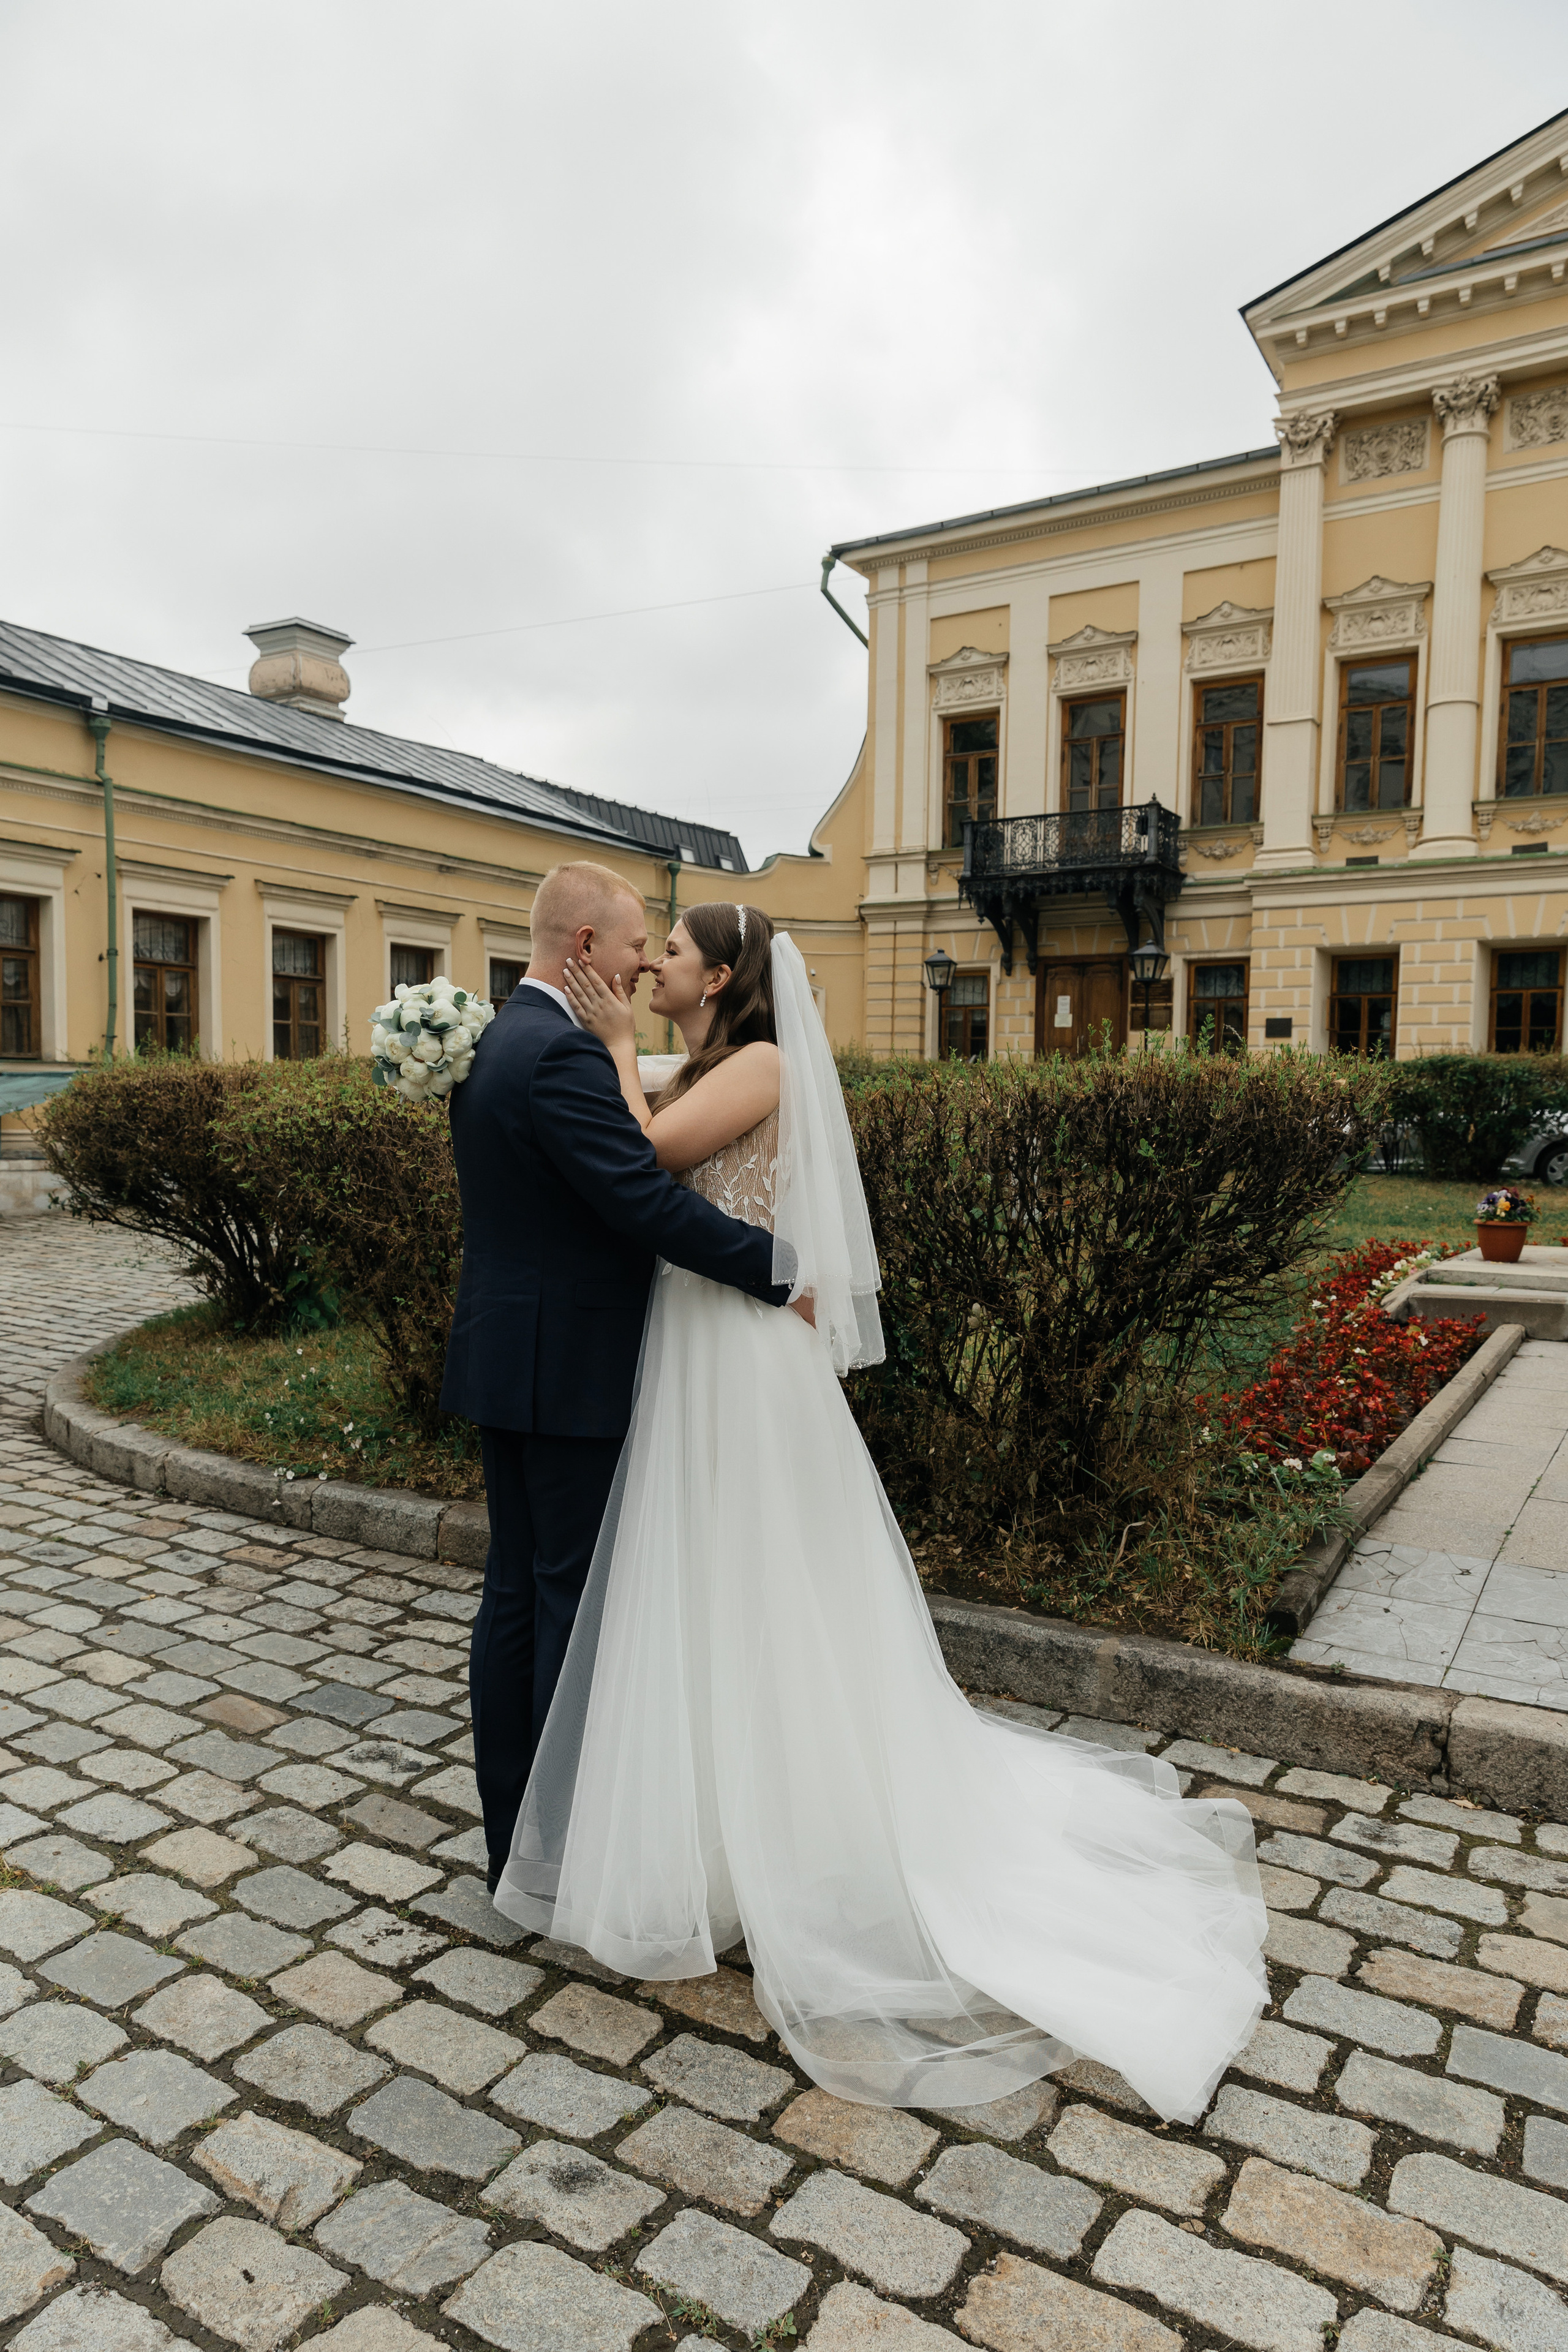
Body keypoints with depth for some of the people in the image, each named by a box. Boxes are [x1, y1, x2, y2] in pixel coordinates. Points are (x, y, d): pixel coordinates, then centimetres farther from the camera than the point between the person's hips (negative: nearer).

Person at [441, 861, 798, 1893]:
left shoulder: (491, 1043, 12)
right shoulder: (563, 1054, -20)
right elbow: (647, 1200, -25)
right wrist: (782, 1274, -17)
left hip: (506, 1359, 10)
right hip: (568, 1371, -10)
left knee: (516, 1592, 15)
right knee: (576, 1602, 2)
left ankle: (511, 1838, 28)